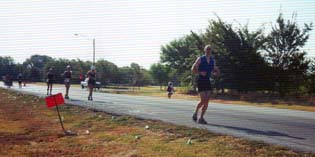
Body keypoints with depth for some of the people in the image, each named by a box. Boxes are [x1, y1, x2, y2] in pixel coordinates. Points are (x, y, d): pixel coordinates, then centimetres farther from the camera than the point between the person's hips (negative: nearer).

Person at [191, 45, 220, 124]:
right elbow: (193, 69, -4)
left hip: (208, 82, 5)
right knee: (203, 101, -13)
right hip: (201, 81, -5)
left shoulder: (212, 60, 11)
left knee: (206, 102, 0)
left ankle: (201, 118, 10)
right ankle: (195, 113, 12)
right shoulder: (200, 59, -4)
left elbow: (214, 72, 19)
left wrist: (216, 71, -4)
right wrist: (200, 73, -20)